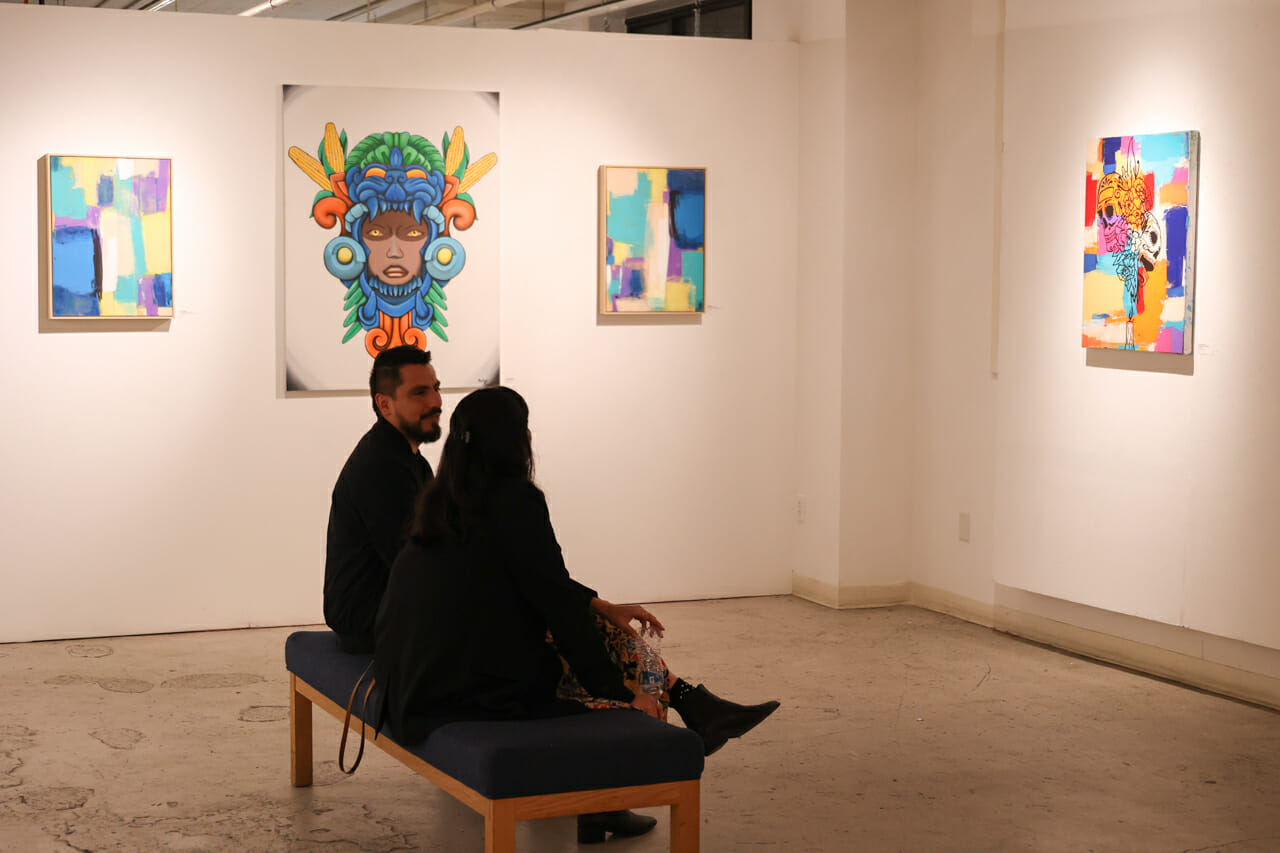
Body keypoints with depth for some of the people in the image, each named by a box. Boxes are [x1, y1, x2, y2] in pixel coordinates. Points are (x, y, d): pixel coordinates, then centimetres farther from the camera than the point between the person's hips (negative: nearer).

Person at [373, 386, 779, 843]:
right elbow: (556, 603, -14)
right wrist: (623, 693, -7)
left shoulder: (445, 500, 11)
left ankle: (699, 706, 20)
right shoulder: (514, 500, -15)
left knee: (606, 627, 19)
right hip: (489, 688, -9)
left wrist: (605, 607, 24)